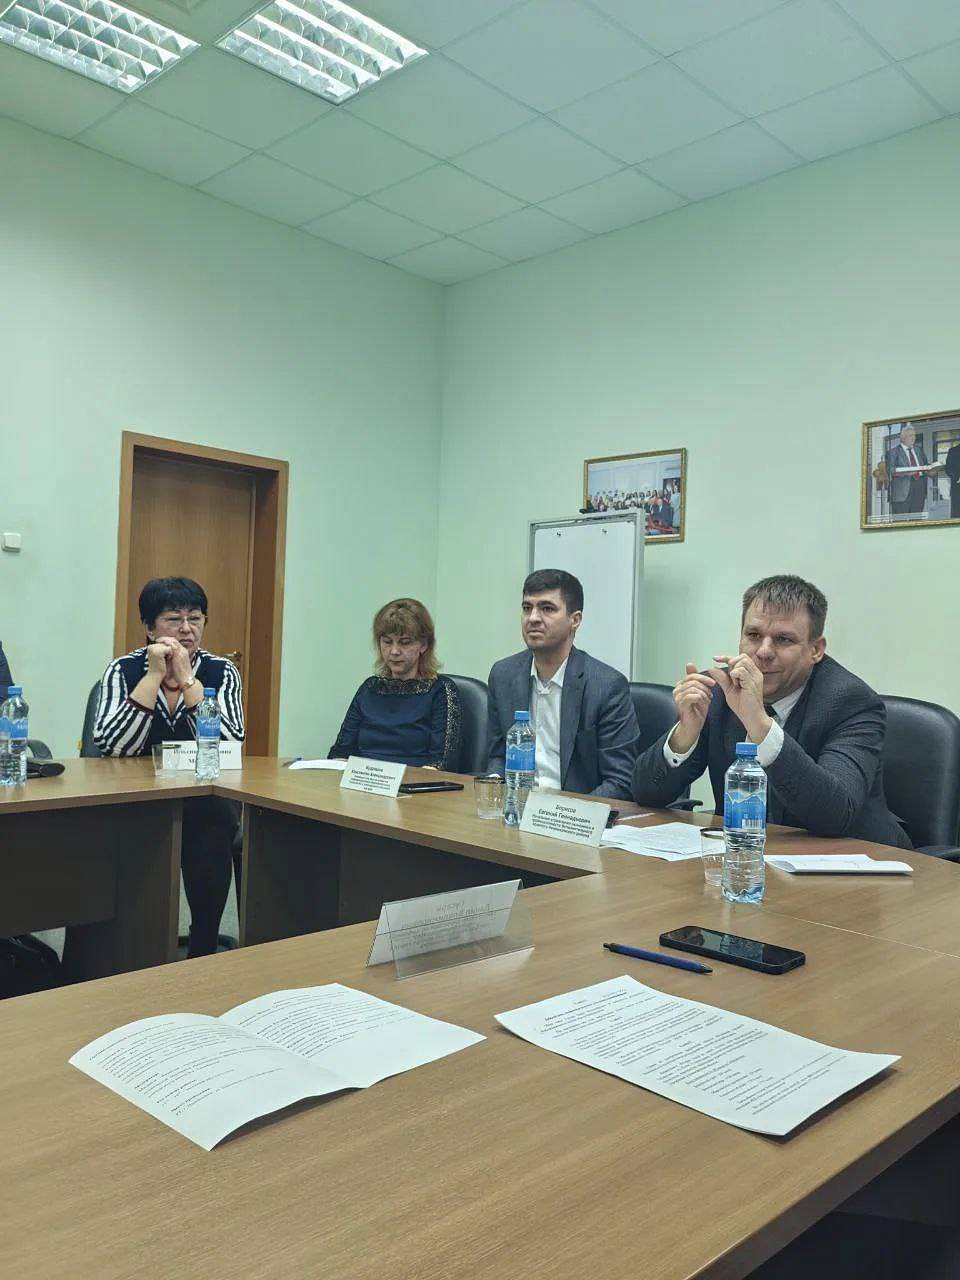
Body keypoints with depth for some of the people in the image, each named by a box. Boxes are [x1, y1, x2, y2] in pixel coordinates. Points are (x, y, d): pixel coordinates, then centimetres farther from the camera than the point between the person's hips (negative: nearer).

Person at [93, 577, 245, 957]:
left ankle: (203, 952, -17)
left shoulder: (221, 672, 2)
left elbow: (229, 746, -14)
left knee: (215, 821, -32)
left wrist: (186, 678, -15)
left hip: (207, 802, 1)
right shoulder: (124, 669, 1)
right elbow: (110, 746, -15)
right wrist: (155, 676, -16)